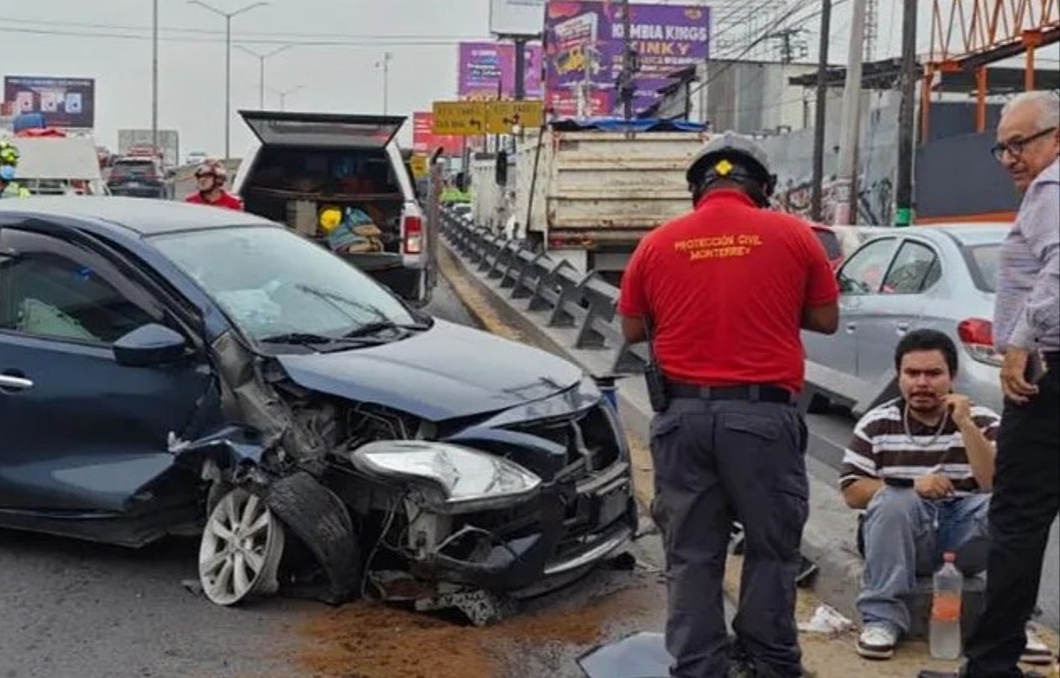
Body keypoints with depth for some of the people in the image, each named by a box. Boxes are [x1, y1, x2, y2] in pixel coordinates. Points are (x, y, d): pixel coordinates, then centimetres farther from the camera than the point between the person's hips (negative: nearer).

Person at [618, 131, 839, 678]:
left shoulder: (658, 243, 3)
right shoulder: (792, 234, -1)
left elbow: (633, 330, 11)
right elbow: (826, 320, 7)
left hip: (684, 413, 2)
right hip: (763, 413, -1)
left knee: (691, 552, 10)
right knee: (772, 544, 14)